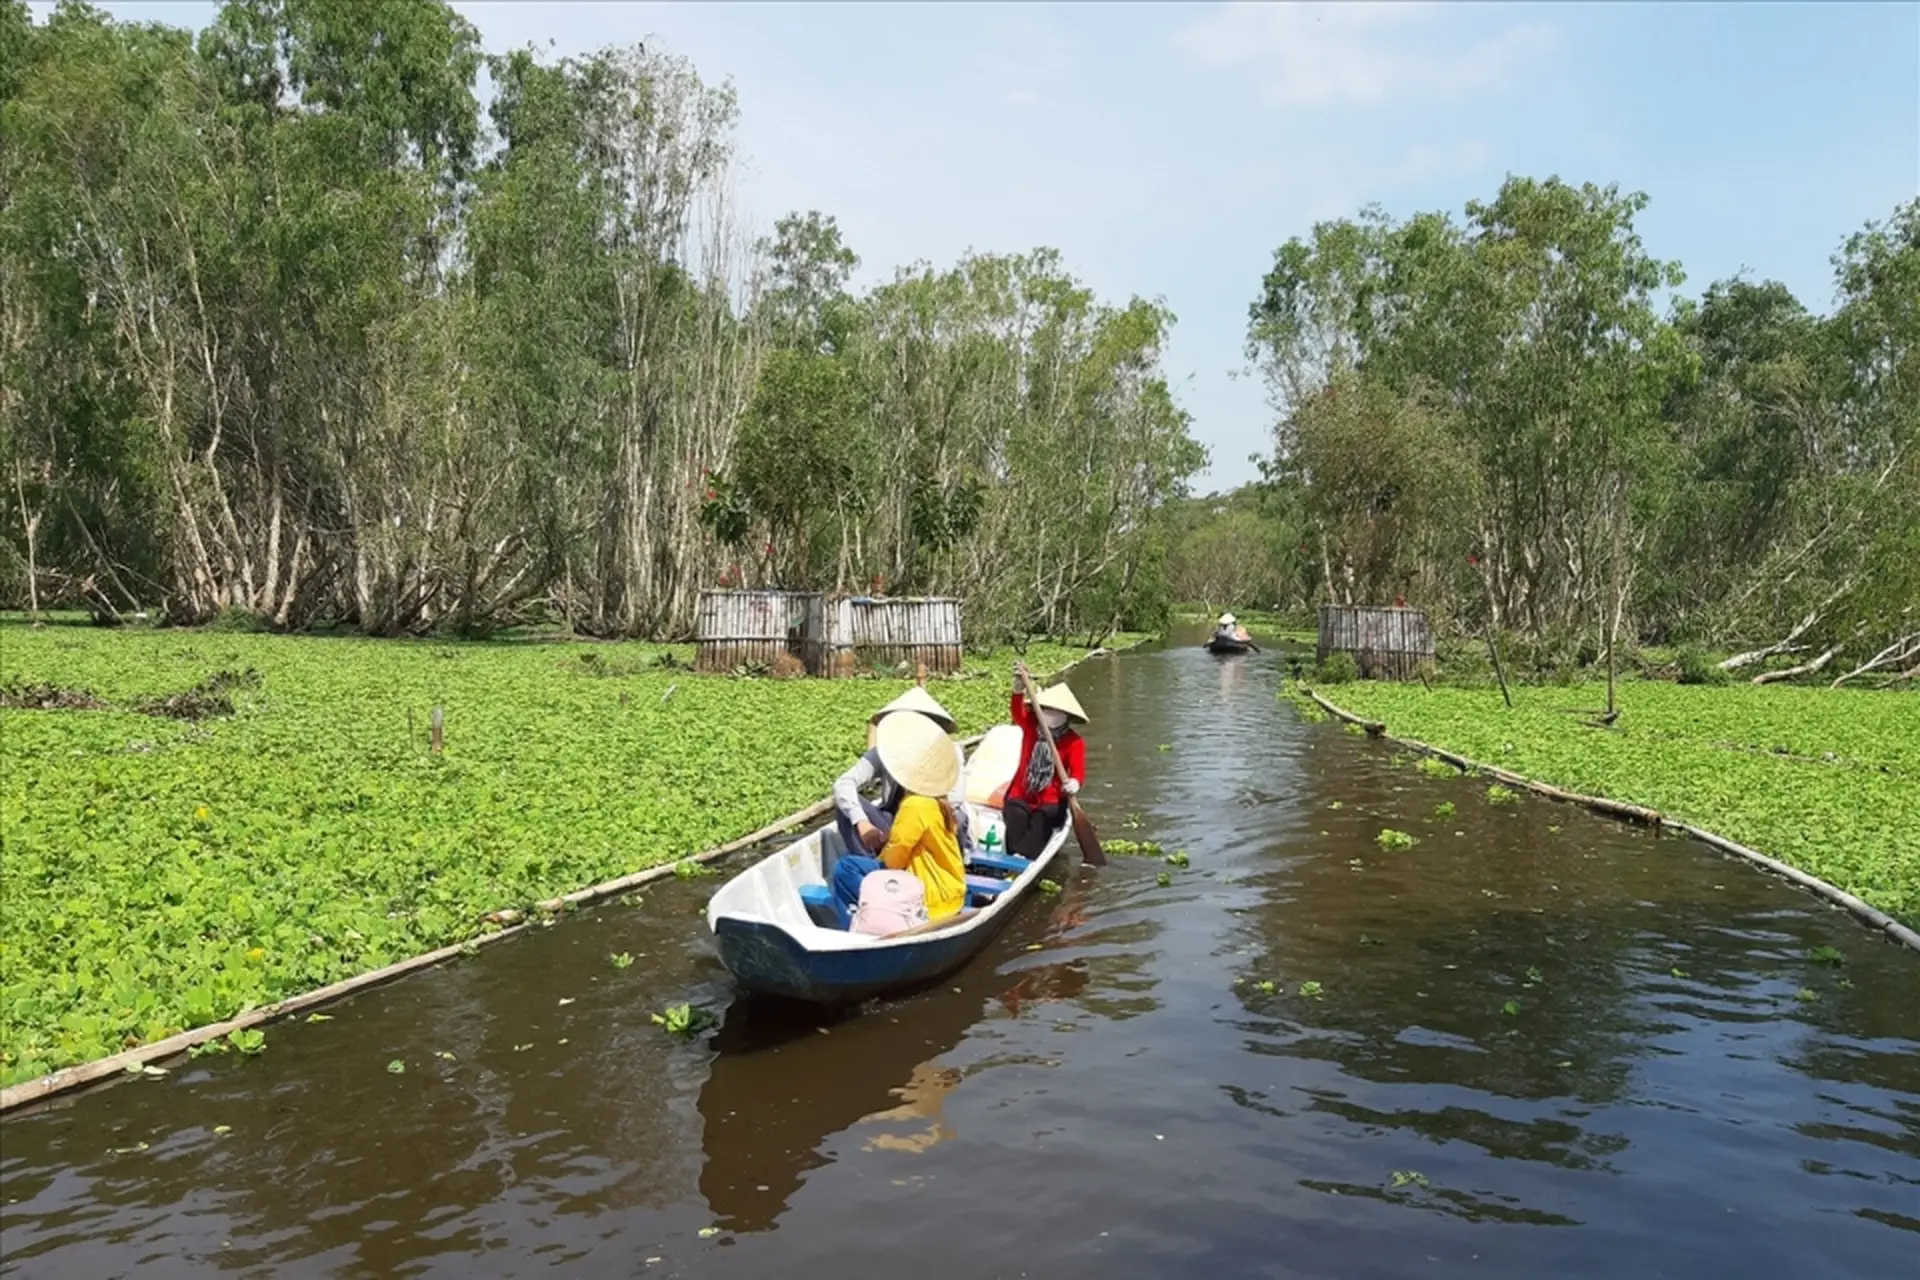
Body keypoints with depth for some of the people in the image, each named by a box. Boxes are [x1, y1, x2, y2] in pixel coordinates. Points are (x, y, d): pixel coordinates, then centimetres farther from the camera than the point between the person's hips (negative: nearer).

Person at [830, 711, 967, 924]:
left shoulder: (916, 805, -21)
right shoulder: (938, 801, 6)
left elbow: (894, 859, -14)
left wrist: (879, 859, 4)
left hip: (931, 897, -10)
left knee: (845, 868, -12)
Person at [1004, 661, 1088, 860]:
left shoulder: (1074, 742, -3)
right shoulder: (1030, 727, 6)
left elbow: (1078, 771, -16)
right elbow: (1018, 712, -15)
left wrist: (1074, 783, -42)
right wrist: (1019, 688, -36)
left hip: (1051, 800, -2)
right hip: (1021, 795, 2)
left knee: (1041, 818, -34)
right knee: (1016, 815, -31)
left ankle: (1027, 857, -50)